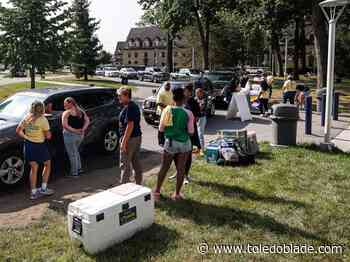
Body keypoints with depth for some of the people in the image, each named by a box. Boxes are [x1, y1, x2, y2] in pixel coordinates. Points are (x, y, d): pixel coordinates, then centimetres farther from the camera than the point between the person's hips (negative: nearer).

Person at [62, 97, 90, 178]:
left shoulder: (66, 113, -12)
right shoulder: (81, 111, 7)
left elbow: (64, 125, -22)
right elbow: (87, 121, 6)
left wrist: (73, 130, -18)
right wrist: (83, 130, -3)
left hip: (70, 135, -7)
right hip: (80, 135, 7)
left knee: (72, 154, 4)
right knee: (75, 151, 25)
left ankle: (74, 173, 12)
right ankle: (79, 168, 28)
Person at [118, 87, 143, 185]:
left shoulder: (128, 108, -18)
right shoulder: (135, 106, 13)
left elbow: (130, 125, -24)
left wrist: (124, 141, -23)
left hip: (130, 138, -10)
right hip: (138, 137, 10)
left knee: (125, 164, -2)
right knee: (136, 163, 15)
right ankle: (139, 184, 23)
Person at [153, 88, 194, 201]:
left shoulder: (167, 110, -7)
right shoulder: (188, 113, -11)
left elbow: (161, 129, -2)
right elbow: (191, 132, -7)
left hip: (170, 142, 1)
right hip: (184, 143, -1)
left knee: (164, 168, 13)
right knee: (181, 169, 9)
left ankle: (157, 192, 22)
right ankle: (177, 194, 17)